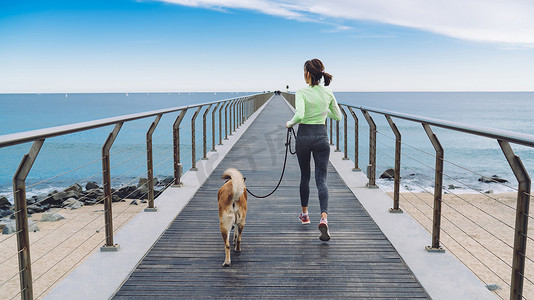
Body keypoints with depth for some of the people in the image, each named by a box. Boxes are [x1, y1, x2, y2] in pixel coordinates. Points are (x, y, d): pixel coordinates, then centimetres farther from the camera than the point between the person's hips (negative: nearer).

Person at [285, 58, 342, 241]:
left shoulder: (301, 93, -12)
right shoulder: (328, 93, 2)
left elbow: (299, 115, -27)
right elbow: (338, 116, 11)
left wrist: (290, 123, -8)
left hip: (304, 136, -2)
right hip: (322, 136, 2)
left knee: (305, 176, 18)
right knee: (321, 180, 0)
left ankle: (304, 213, 33)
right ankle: (324, 218, -19)